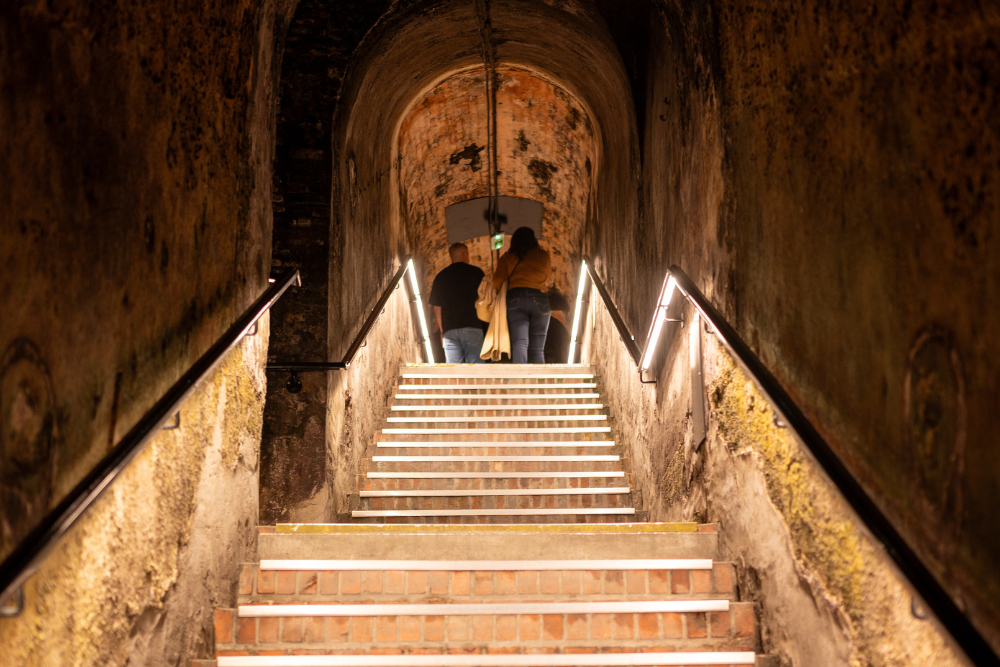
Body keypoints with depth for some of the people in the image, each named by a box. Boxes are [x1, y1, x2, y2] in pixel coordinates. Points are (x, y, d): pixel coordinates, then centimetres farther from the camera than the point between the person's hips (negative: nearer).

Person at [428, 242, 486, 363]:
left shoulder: (441, 276, 14)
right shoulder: (476, 272, 6)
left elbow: (436, 307, 14)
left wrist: (441, 330, 22)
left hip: (449, 329, 3)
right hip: (472, 326, -3)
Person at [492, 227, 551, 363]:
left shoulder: (507, 257, 11)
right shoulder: (544, 256, 14)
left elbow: (497, 281, 2)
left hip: (516, 297, -1)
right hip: (540, 300, 1)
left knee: (519, 343, -14)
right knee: (537, 349, 4)